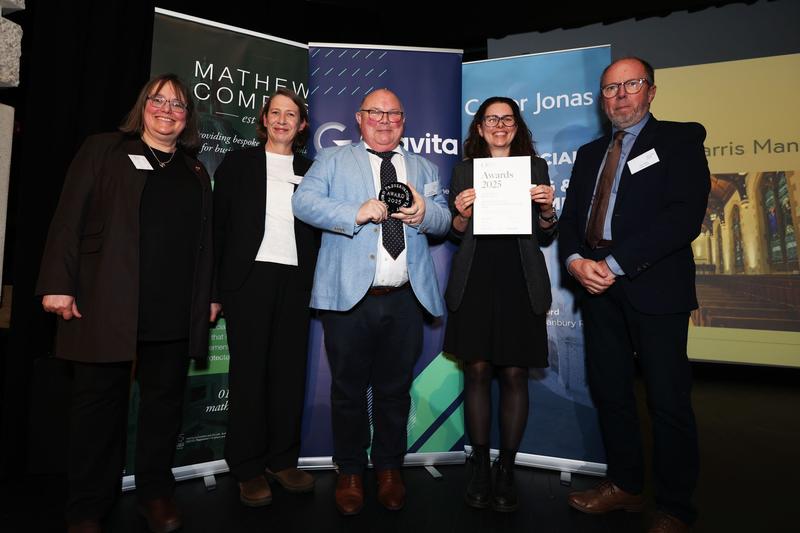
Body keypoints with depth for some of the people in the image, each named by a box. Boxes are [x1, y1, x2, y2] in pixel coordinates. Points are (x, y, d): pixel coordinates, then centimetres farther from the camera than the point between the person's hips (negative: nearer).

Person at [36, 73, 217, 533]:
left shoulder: (196, 173, 17)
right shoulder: (103, 150, 8)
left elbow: (205, 241, 15)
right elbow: (69, 218, 0)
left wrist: (210, 296, 9)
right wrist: (59, 283, -9)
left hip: (176, 313, 3)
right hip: (107, 304, -2)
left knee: (165, 401, 9)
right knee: (100, 401, 6)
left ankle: (156, 492, 25)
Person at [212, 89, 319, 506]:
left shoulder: (310, 171, 14)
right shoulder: (238, 163, 9)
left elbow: (317, 230, 11)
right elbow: (219, 225, 4)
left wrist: (318, 283, 0)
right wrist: (215, 286, -3)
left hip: (296, 280, 2)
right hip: (249, 277, -2)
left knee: (290, 370, 5)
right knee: (249, 370, 2)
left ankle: (283, 460, 18)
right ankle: (248, 468, 13)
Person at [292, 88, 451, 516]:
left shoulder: (423, 169, 20)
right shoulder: (332, 160, 10)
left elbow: (445, 220, 11)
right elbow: (303, 201, -5)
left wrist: (425, 213, -12)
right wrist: (355, 212, -19)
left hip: (406, 299, 3)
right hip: (349, 296, -2)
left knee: (395, 388, 13)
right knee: (348, 388, 8)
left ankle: (389, 467, 31)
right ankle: (350, 471, 27)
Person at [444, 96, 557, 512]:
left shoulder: (535, 167, 11)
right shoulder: (464, 170, 11)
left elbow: (545, 237, 9)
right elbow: (455, 235, 9)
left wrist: (547, 209, -10)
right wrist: (462, 215, -11)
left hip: (520, 283, 0)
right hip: (474, 283, 0)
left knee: (514, 374, 2)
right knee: (477, 372, 2)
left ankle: (506, 470, 18)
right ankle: (480, 467, 18)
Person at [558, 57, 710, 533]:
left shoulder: (681, 139, 2)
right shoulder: (590, 153, 20)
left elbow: (686, 215, -12)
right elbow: (571, 217, 13)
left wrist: (616, 264, -18)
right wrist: (575, 260, -8)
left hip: (655, 284, -5)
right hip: (597, 284, 6)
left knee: (669, 400, 2)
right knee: (610, 391, 11)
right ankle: (626, 485, 28)